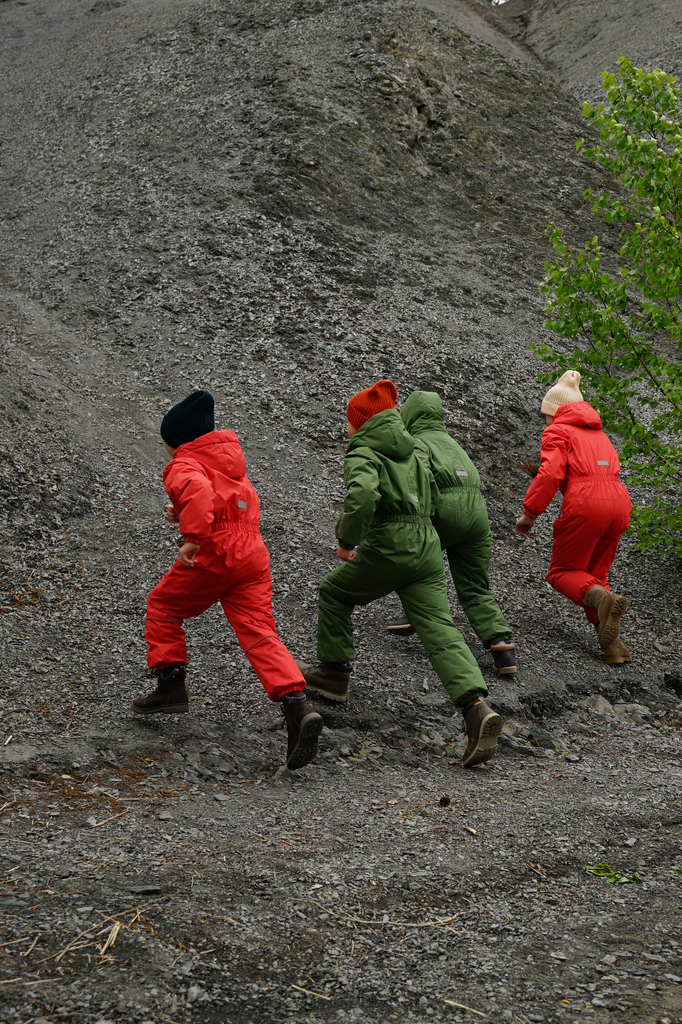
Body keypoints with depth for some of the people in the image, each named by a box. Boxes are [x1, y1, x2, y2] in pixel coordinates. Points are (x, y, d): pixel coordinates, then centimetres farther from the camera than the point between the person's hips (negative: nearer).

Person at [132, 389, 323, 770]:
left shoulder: (185, 465, -5)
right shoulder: (232, 460, 22)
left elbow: (198, 491, -28)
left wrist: (193, 535, -35)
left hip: (211, 557, -7)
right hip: (252, 554, 7)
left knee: (164, 607, 19)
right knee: (260, 635, -2)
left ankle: (171, 687, 20)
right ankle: (298, 707, -20)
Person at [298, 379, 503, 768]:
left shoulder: (363, 453, -5)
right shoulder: (416, 448, 19)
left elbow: (363, 495, -24)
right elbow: (432, 497, 28)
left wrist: (347, 539, -14)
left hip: (386, 548, -6)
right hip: (427, 546, 6)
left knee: (335, 593, 22)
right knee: (441, 630, -5)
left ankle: (335, 671, 30)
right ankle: (477, 705, -22)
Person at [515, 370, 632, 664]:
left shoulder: (557, 432, 5)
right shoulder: (599, 434, 29)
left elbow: (551, 473, -10)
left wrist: (529, 513, -5)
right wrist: (542, 476, 27)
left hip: (584, 507, -7)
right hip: (618, 504, 7)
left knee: (562, 573, 9)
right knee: (594, 575, 19)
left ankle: (603, 599, -22)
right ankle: (612, 643, 0)